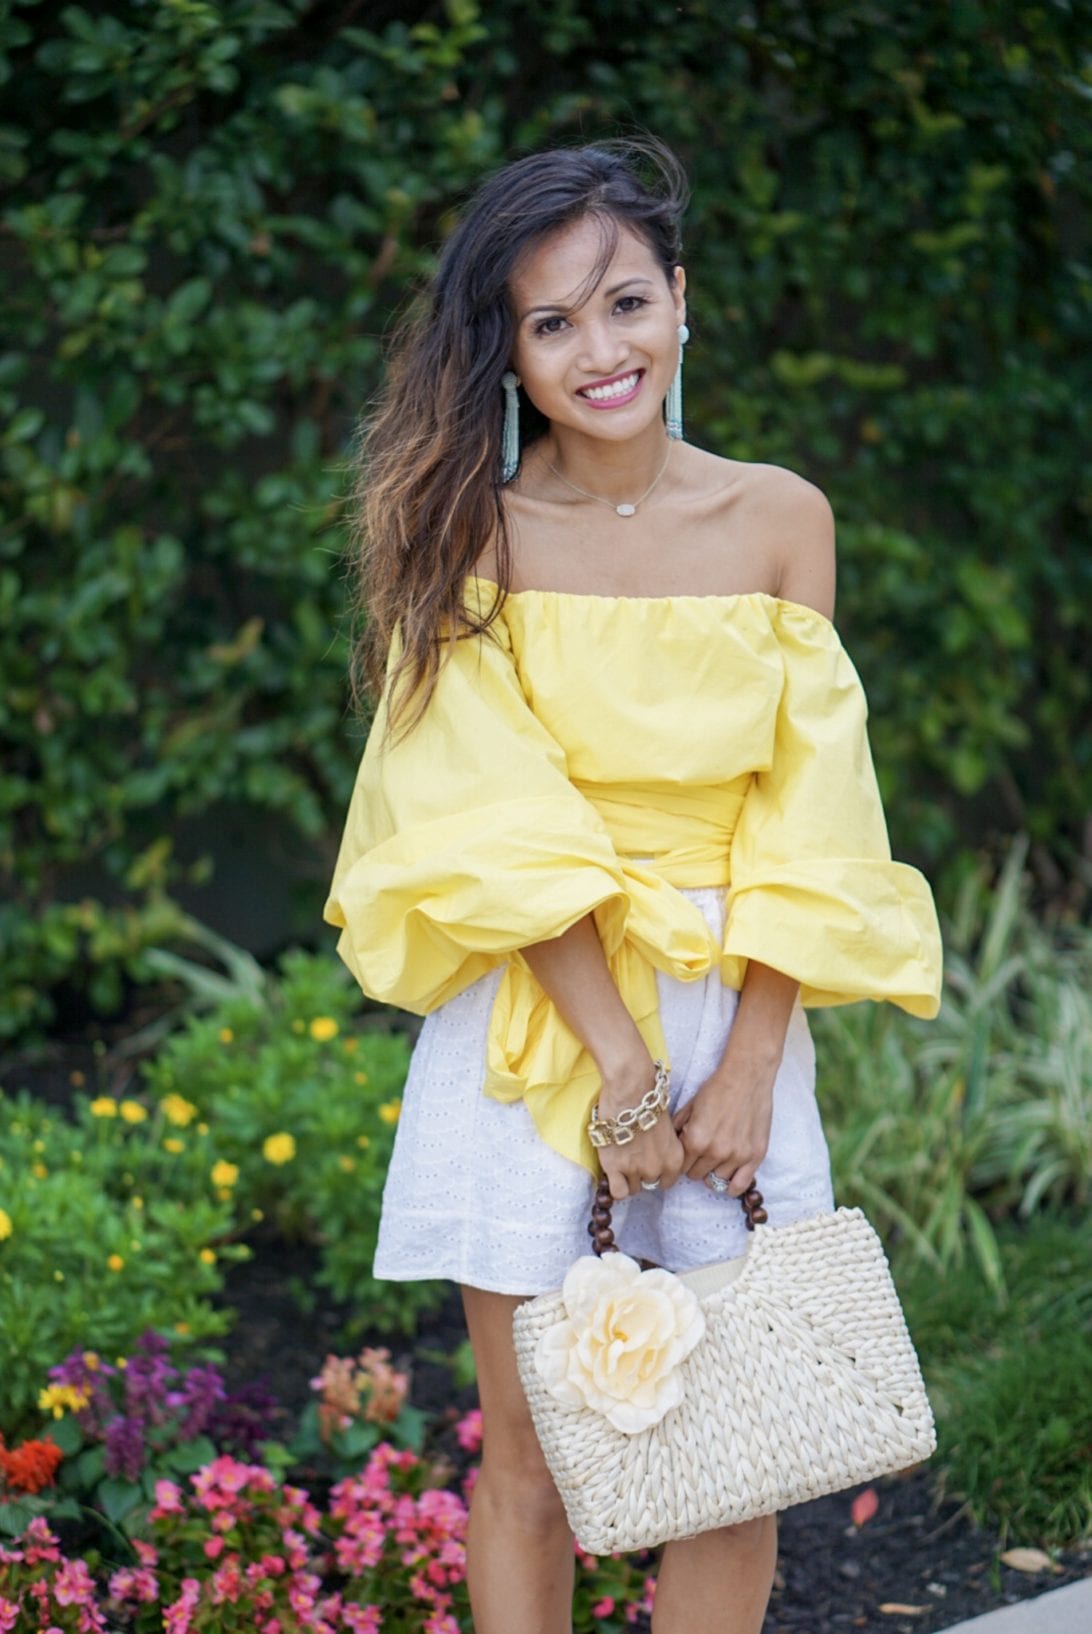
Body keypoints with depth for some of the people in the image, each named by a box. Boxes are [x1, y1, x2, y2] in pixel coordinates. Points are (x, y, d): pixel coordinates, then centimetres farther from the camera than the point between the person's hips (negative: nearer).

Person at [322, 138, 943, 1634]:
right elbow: (506, 837, -10)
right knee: (531, 1457, 6)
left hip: (733, 1007, 2)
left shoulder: (778, 519, 0)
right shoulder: (470, 532, -4)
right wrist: (620, 1064, -17)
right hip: (527, 1020, -1)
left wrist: (745, 1065, -10)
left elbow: (803, 821, -2)